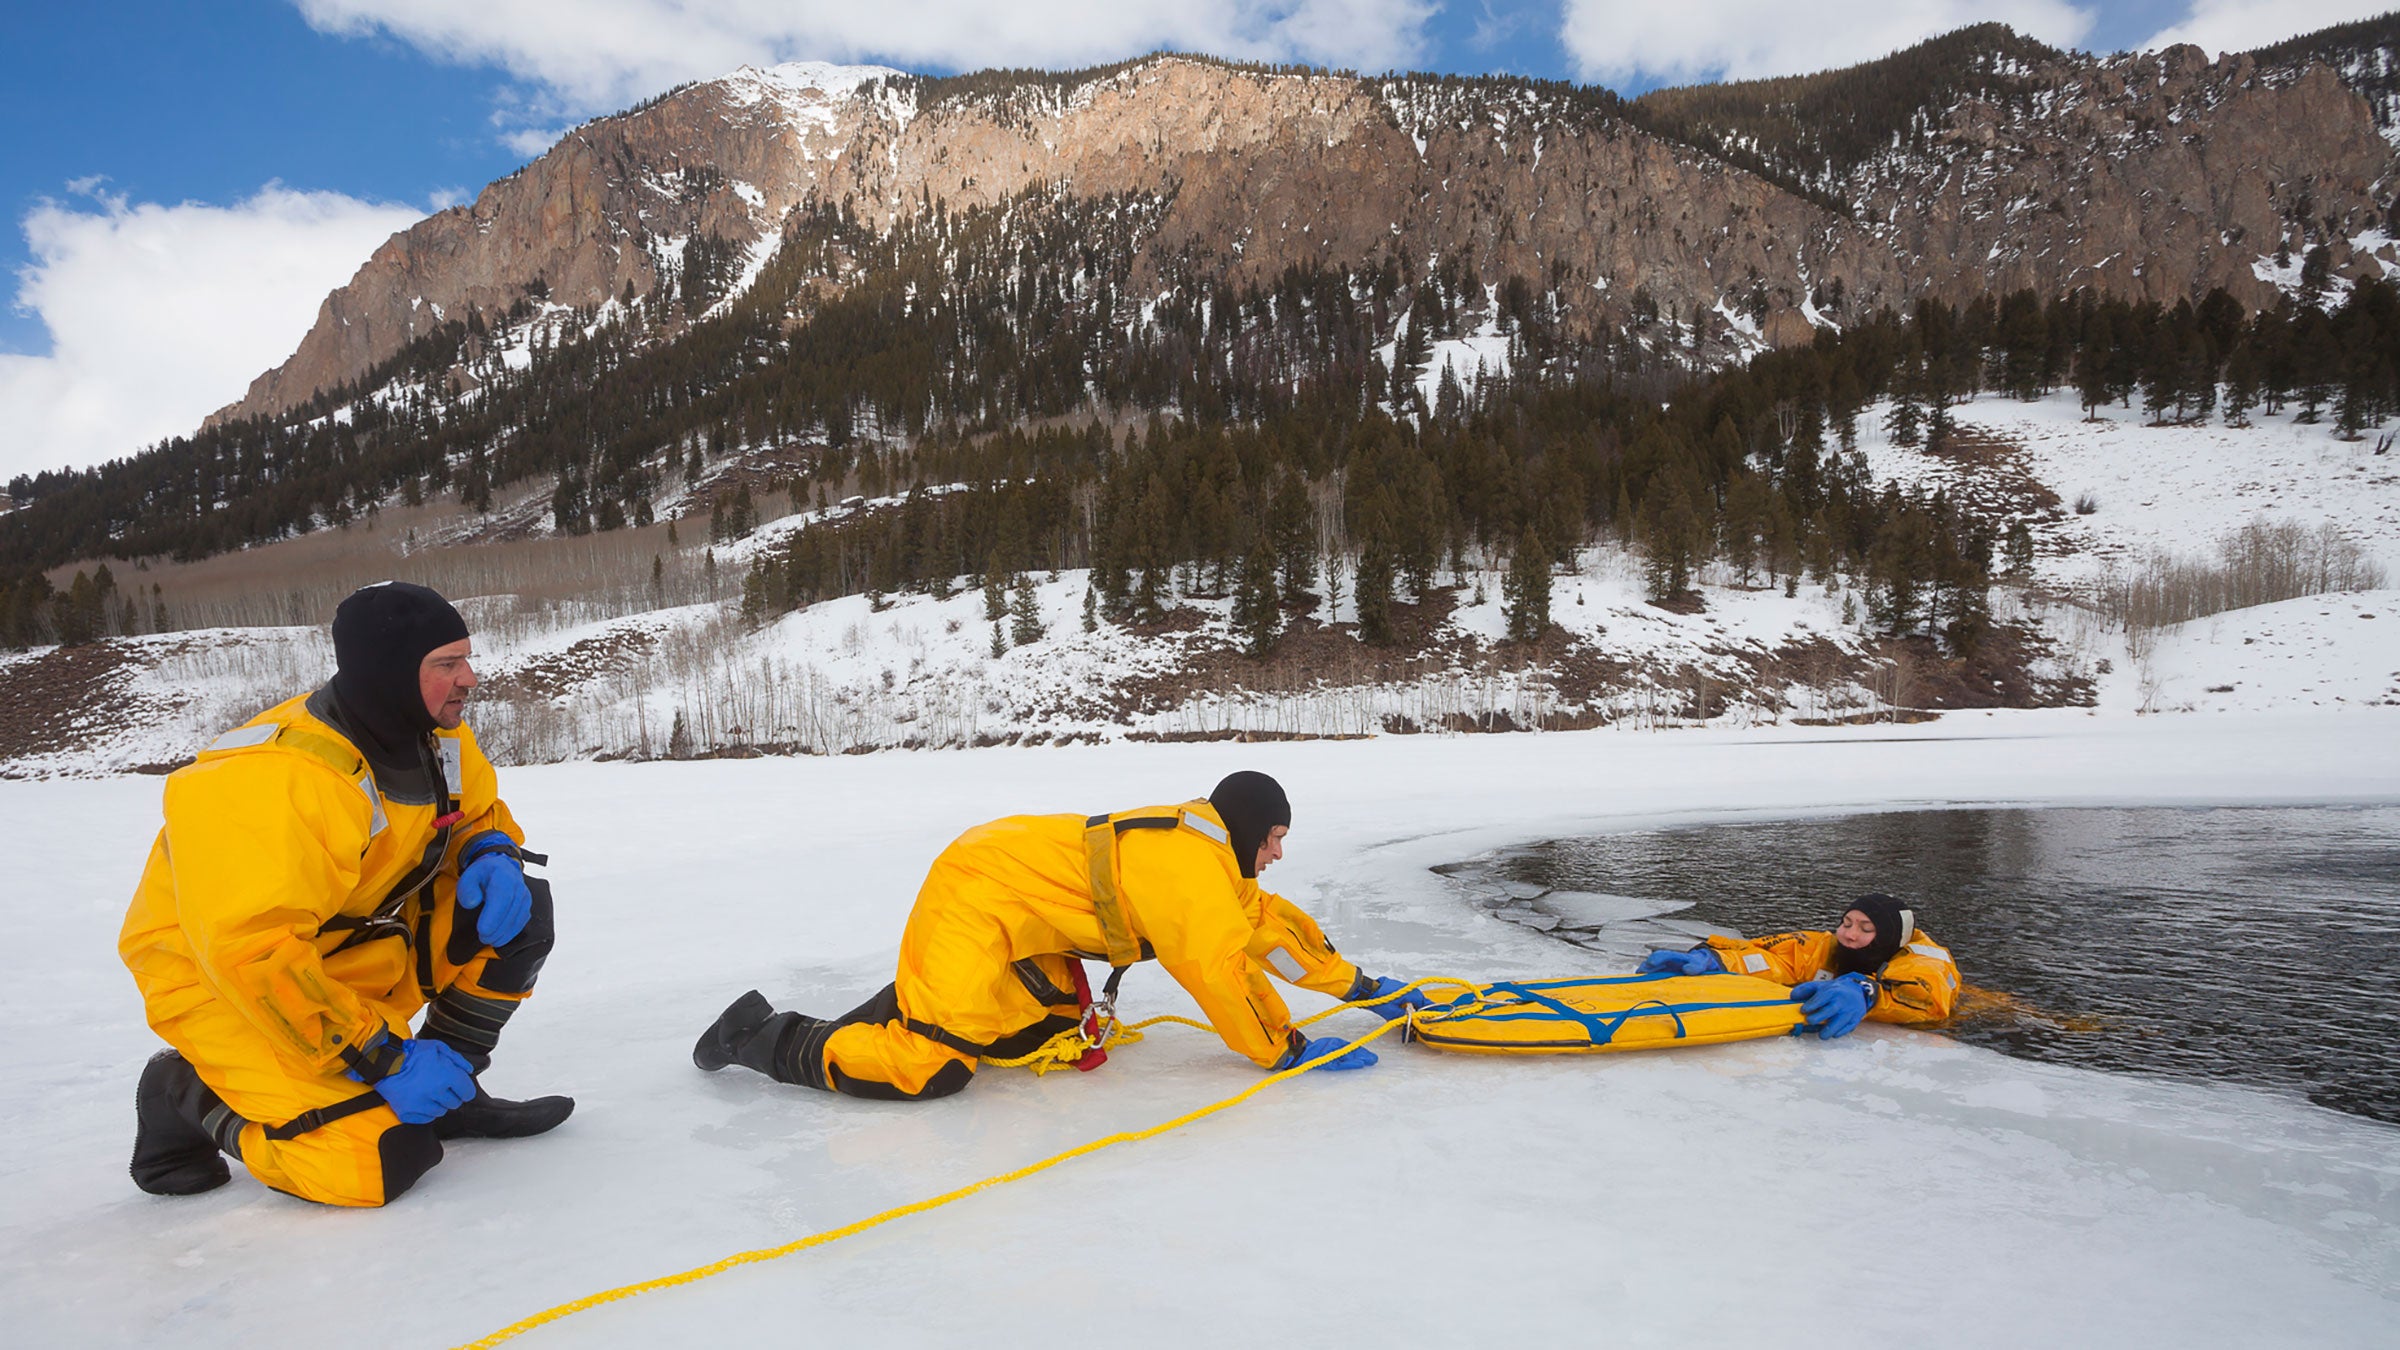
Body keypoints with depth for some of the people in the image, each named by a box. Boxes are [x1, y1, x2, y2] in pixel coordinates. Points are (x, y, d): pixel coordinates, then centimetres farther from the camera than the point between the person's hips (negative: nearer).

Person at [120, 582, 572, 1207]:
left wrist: (494, 856, -14)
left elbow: (479, 813, 12)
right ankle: (188, 1093, 5)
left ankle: (450, 1092, 7)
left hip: (357, 950, 8)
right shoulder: (278, 781, -32)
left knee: (517, 912, -10)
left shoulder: (438, 737, -6)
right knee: (385, 1157, -21)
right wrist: (381, 1057, -30)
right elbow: (250, 952, -33)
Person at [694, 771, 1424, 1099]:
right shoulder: (1188, 863, -20)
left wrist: (1360, 986, 18)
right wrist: (1286, 1051, -13)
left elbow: (1268, 923, 16)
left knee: (1049, 1035, 12)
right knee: (930, 1069, -17)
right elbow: (1221, 970, -24)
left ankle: (903, 1008, 20)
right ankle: (768, 1036, -1)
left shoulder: (1204, 851, 10)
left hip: (1022, 919, 10)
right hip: (976, 903, -10)